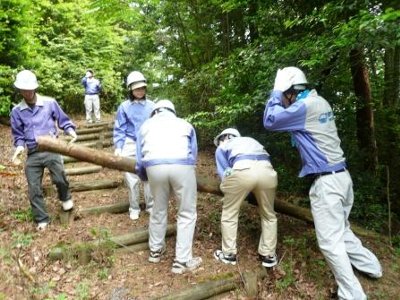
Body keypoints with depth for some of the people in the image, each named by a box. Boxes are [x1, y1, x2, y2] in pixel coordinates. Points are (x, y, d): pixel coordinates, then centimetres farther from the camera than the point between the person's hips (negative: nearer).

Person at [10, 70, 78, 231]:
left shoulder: (50, 103, -1)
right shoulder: (17, 111, 6)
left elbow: (63, 121, 6)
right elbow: (18, 134, 12)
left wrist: (70, 130, -14)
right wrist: (19, 147, -8)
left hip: (51, 150, -3)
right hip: (32, 154, 3)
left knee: (60, 179, -20)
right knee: (34, 189, 5)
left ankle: (65, 198, 16)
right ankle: (42, 219, 22)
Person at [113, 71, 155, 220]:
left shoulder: (151, 105, 2)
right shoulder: (124, 107, 0)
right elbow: (119, 129, 2)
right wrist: (118, 147, -6)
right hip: (130, 145, 0)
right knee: (132, 177, 5)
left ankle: (151, 205, 21)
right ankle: (134, 208, 22)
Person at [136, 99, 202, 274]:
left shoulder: (146, 125, 30)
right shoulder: (185, 124, 30)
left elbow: (140, 159, 25)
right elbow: (193, 153, 27)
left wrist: (144, 176, 42)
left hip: (155, 166, 2)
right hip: (182, 165, -1)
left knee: (159, 210, 23)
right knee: (187, 214, 13)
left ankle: (155, 250, 40)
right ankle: (182, 261, 18)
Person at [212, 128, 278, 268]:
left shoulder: (222, 148, 28)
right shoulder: (251, 140, 41)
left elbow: (224, 172, 18)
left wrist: (230, 190, 33)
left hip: (242, 171, -4)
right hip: (267, 171, 4)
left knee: (229, 214, 18)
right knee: (268, 215, 24)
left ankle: (229, 254, 28)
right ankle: (268, 255, 31)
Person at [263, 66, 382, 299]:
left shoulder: (304, 107, -17)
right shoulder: (319, 101, 10)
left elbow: (270, 121, -9)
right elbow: (288, 116, 22)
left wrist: (276, 92, 0)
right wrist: (281, 96, 12)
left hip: (326, 181, -9)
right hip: (341, 175, 10)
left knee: (330, 241, 0)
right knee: (341, 230, 26)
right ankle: (371, 266, 42)